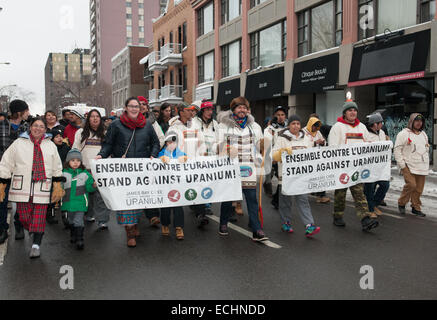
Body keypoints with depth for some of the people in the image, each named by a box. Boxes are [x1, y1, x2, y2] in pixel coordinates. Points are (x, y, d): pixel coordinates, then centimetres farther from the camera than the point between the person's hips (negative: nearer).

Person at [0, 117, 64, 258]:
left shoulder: (50, 145, 11)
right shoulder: (18, 143, 6)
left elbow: (57, 168, 15)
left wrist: (57, 185, 9)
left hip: (42, 188, 0)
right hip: (22, 187, 0)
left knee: (39, 217, -4)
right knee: (24, 216, 3)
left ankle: (36, 244, 4)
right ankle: (34, 232, 32)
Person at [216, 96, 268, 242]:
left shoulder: (254, 125, 15)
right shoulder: (224, 125, 6)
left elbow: (259, 146, 18)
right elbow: (219, 145, 4)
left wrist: (263, 143, -4)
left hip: (248, 166, 2)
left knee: (252, 197, -4)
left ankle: (256, 231, -2)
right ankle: (223, 224, 27)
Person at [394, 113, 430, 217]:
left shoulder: (423, 134, 19)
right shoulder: (403, 134, -4)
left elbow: (427, 149, 26)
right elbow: (397, 150, -8)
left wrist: (427, 164, 17)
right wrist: (402, 165, -13)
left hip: (422, 167, 6)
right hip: (409, 166, -6)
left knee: (419, 188, 4)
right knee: (411, 185, -17)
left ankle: (416, 208, 16)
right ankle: (401, 203, 4)